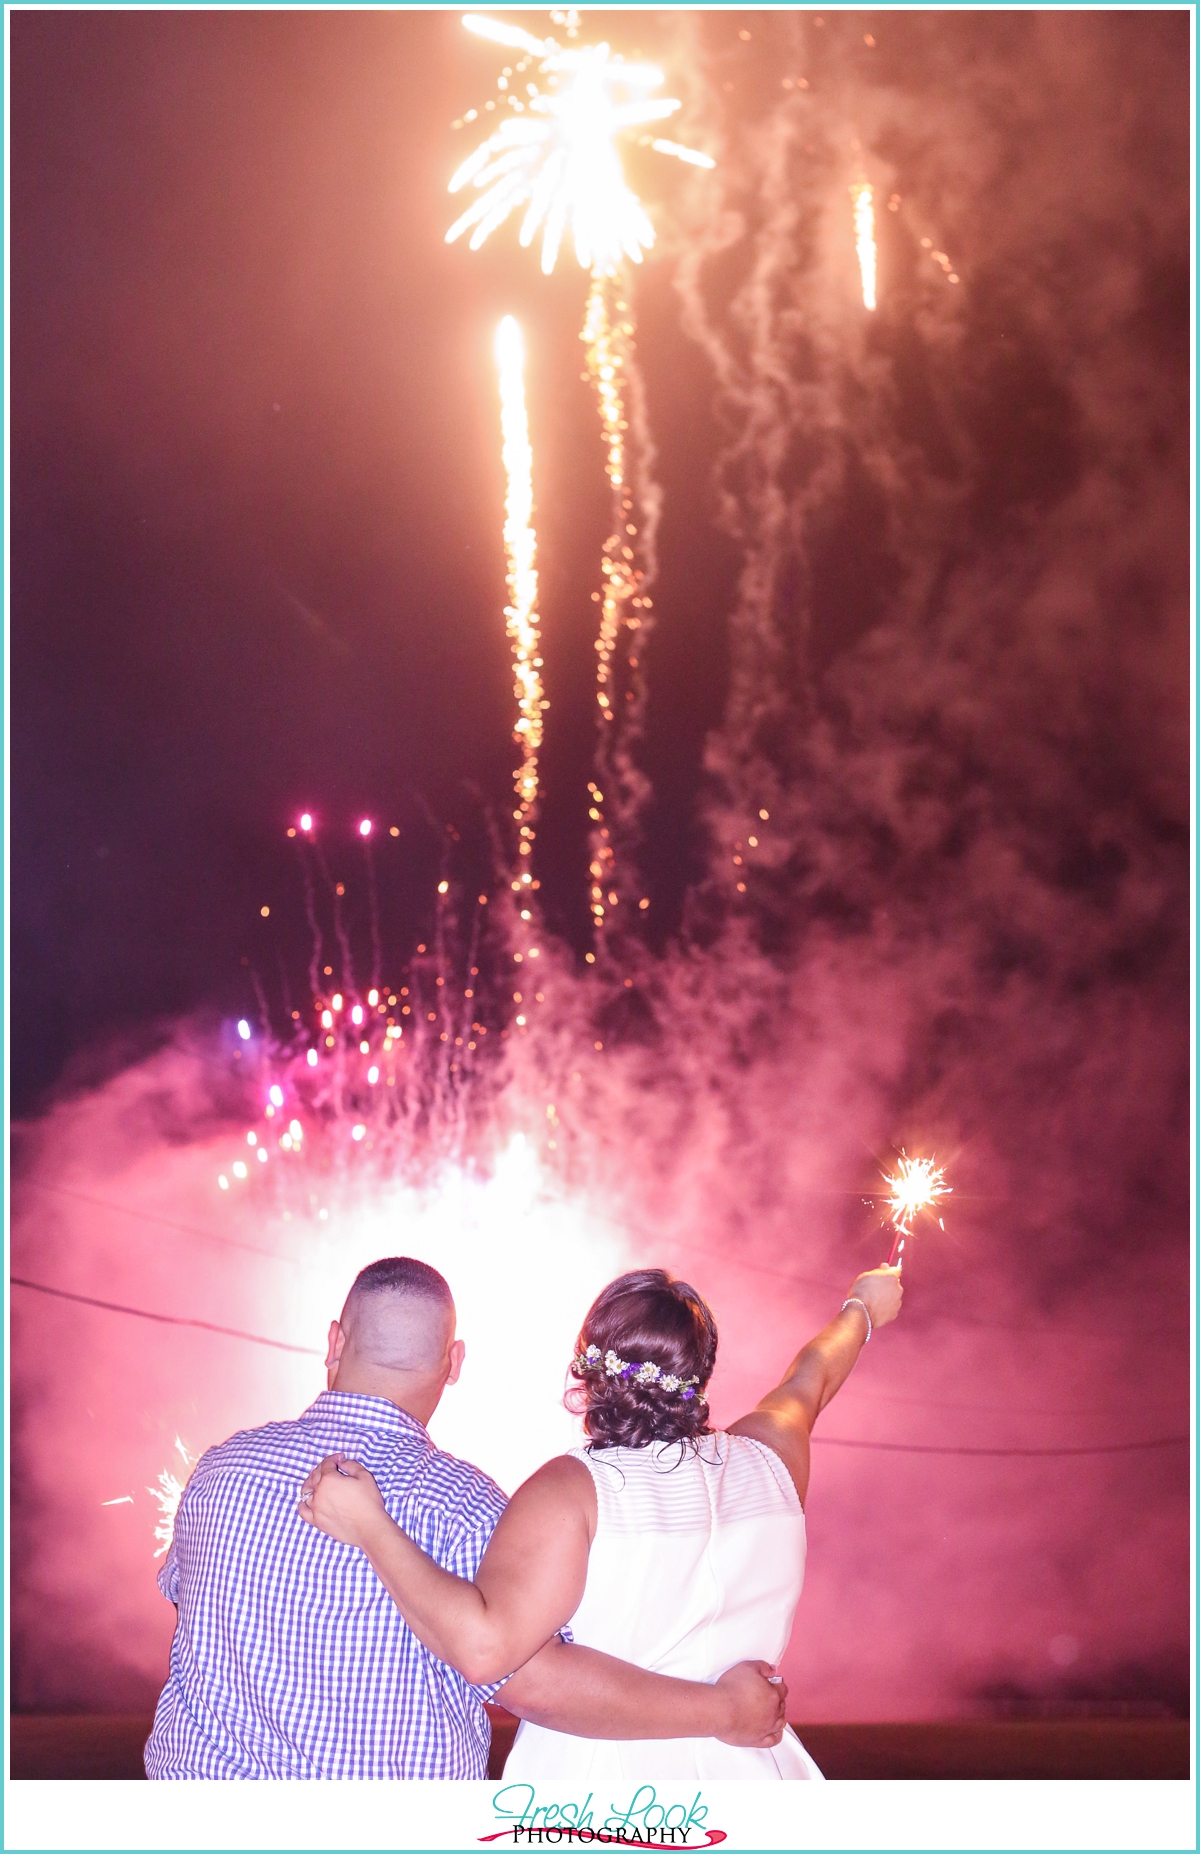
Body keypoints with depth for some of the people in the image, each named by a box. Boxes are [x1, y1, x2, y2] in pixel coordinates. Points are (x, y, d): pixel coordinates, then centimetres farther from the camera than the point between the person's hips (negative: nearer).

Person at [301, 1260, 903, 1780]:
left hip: (594, 1784, -5)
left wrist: (370, 1527, -22)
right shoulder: (768, 1461, -1)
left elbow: (483, 1645, -29)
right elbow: (811, 1377, 22)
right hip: (748, 1771, 5)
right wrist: (862, 1309, 43)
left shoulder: (574, 1489, -18)